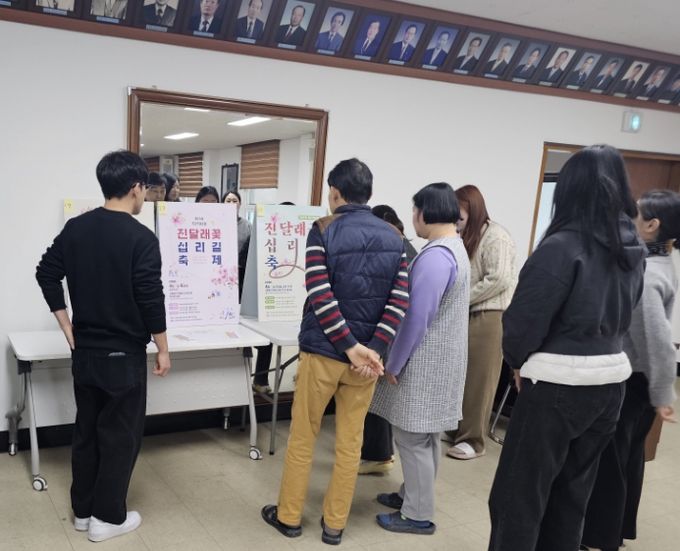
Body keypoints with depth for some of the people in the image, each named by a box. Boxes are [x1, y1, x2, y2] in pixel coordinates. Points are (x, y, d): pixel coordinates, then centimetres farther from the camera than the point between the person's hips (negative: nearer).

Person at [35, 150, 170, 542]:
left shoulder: (75, 228, 1)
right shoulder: (141, 238, -17)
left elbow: (46, 274, 4)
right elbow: (151, 300, -18)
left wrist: (68, 327, 10)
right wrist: (163, 349, -7)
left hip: (85, 351, 6)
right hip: (124, 354, -6)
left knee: (86, 430, 17)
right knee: (121, 435, 7)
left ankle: (83, 510, 29)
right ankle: (107, 517, 17)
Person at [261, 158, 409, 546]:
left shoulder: (323, 231, -9)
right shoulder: (394, 238, 2)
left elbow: (320, 296, -19)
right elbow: (400, 300, -7)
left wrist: (351, 347, -17)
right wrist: (374, 350, -12)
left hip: (323, 352, -3)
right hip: (367, 355, 3)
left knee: (303, 437, 13)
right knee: (350, 442, 13)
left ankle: (289, 516, 27)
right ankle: (334, 524, 24)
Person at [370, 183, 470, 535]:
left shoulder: (435, 256, -23)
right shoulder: (455, 248, 11)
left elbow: (416, 318, -24)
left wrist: (393, 364, -14)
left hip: (424, 363, -10)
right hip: (438, 359, 10)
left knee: (412, 438, 1)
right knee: (425, 436, 20)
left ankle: (418, 515, 13)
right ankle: (413, 495, 34)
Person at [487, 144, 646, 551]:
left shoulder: (563, 246, -18)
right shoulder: (633, 248, 4)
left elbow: (525, 317, -13)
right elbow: (624, 313, 11)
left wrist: (517, 362, 4)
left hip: (560, 382, -7)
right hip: (611, 378, 8)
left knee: (519, 494, 4)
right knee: (573, 493, 20)